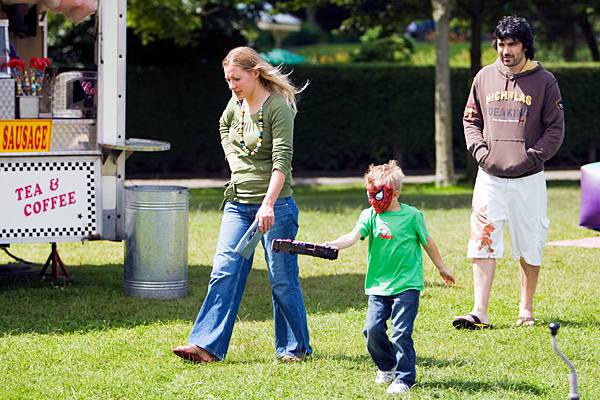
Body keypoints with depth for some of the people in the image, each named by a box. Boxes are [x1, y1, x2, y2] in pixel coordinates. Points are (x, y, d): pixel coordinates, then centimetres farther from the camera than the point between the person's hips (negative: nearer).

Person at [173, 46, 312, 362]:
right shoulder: (237, 103, 7)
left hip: (275, 205, -6)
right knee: (224, 273, -2)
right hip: (238, 203, 6)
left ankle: (295, 348, 16)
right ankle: (206, 346, -5)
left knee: (282, 279, 3)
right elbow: (224, 126, 31)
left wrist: (268, 205, -32)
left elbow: (282, 160, -23)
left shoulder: (278, 107, -15)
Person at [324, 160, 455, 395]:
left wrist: (442, 269, 22)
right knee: (373, 329, -3)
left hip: (407, 285, -3)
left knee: (401, 332, -9)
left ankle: (405, 378, 2)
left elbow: (427, 242, 11)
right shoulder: (370, 216, 2)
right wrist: (333, 245, -34)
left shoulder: (412, 216, -3)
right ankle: (387, 366, 23)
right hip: (378, 285, 3)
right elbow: (354, 236, -14)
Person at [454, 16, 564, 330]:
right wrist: (480, 150, -1)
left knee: (529, 247, 5)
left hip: (528, 178, -2)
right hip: (490, 177, 2)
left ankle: (526, 311, 17)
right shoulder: (485, 78, 8)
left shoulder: (544, 81, -1)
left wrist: (533, 156, -11)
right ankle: (479, 313, -9)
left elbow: (555, 128, 0)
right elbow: (471, 121, 15)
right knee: (482, 244, -7)